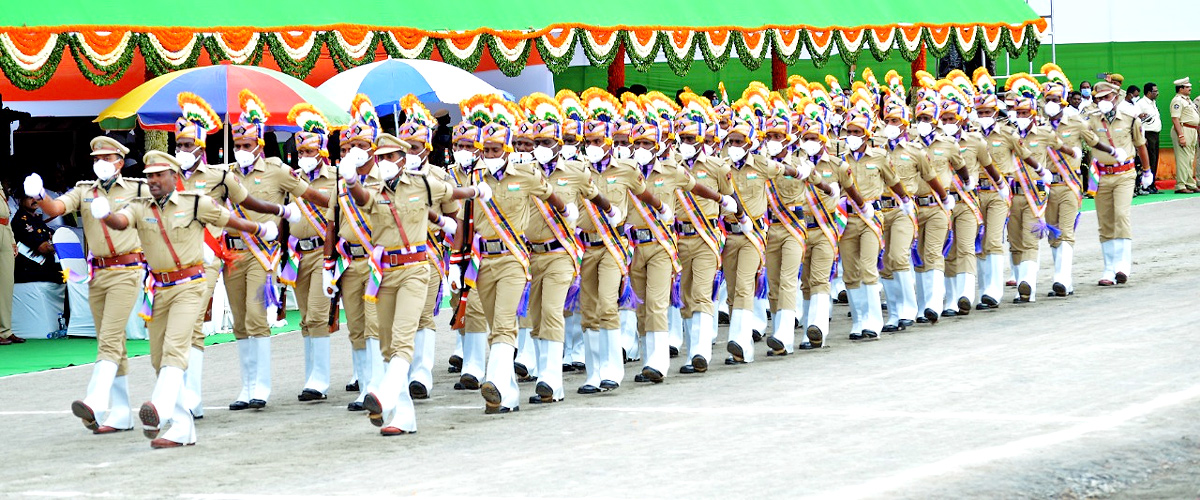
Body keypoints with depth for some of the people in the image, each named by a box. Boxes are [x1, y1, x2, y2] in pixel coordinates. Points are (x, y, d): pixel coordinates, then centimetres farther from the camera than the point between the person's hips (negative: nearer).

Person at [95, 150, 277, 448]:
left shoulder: (196, 204, -2)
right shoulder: (140, 208, 5)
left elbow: (231, 220, 12)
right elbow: (121, 222, -15)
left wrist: (260, 230, 25)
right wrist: (106, 215, -38)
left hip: (189, 286, -5)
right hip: (160, 288, 5)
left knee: (175, 346, -23)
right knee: (159, 359, 6)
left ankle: (160, 409, -41)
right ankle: (183, 427, 14)